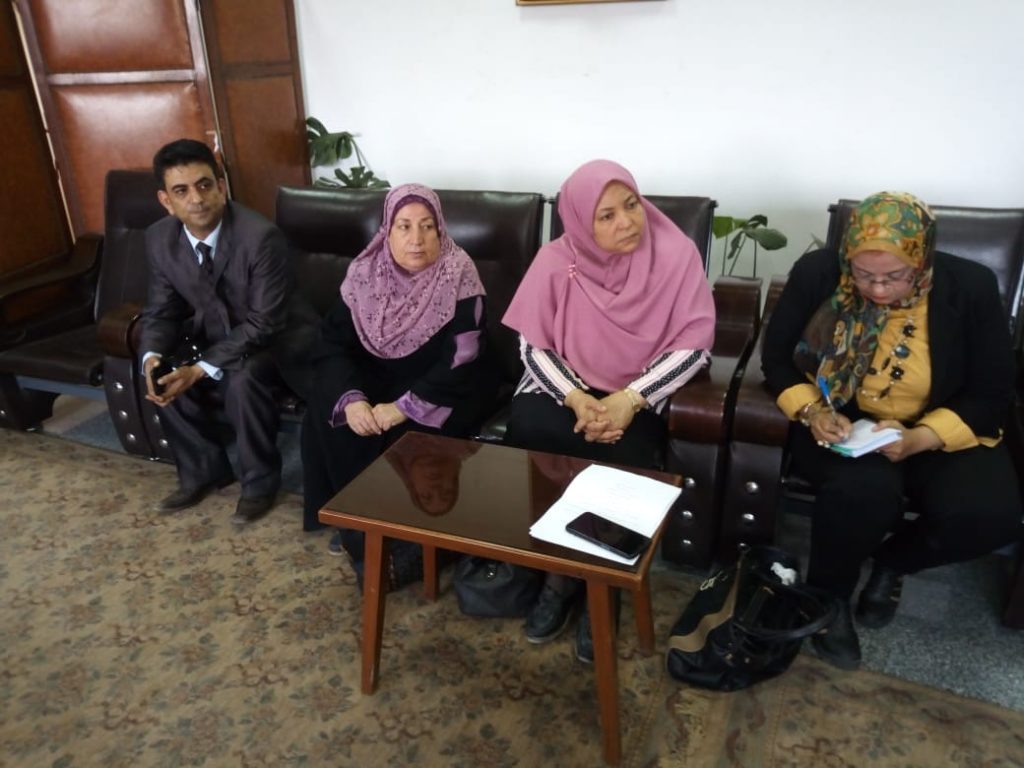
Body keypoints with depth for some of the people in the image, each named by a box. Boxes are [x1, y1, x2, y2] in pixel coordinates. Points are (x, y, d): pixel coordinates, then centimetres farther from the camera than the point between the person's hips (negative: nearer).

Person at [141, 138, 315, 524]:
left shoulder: (261, 236, -28)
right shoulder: (159, 238, -9)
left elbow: (264, 323, -27)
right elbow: (161, 311, 0)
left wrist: (201, 369, -32)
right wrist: (152, 357, -22)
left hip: (275, 336, -6)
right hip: (213, 333, 6)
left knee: (243, 379, -33)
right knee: (163, 377, -14)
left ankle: (260, 481, -9)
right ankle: (203, 469, 10)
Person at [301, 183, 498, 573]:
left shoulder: (458, 276, -17)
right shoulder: (365, 273, -5)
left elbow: (462, 360, -23)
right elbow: (332, 343, -6)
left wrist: (404, 407, -30)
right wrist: (351, 397, -25)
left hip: (446, 389, -4)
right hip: (380, 377, 4)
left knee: (408, 436, -30)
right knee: (324, 413, -20)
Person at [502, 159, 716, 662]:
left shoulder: (676, 254, -11)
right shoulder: (557, 260, -8)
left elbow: (694, 345, -11)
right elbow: (532, 344, -6)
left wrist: (630, 399, -24)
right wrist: (576, 399, -22)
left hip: (639, 394, -1)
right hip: (565, 387, 2)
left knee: (627, 456, -30)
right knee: (524, 430, -27)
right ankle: (561, 571, -7)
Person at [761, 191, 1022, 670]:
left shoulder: (971, 288, -13)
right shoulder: (816, 274, -13)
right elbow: (776, 358, -1)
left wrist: (919, 439, -25)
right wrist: (811, 411, -21)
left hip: (939, 431, 2)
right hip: (841, 423, -1)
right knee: (864, 488, -35)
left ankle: (892, 562, 8)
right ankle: (828, 596, -2)